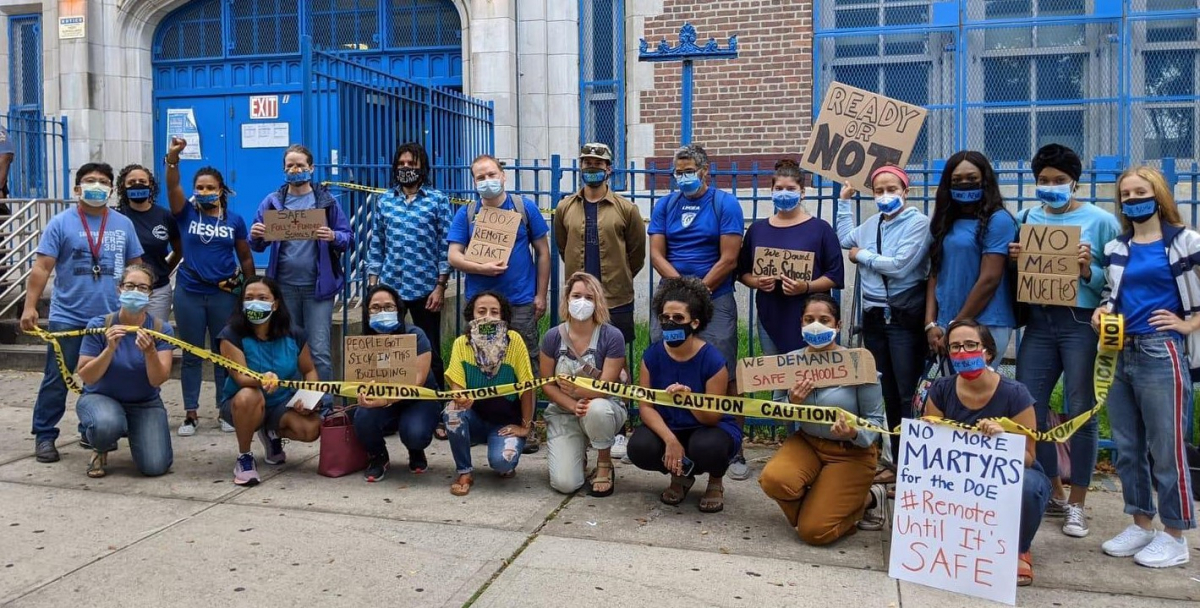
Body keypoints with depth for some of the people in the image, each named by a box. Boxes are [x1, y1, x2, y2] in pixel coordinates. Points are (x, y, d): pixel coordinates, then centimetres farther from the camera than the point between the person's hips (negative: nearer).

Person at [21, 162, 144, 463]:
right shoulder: (61, 223, -2)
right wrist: (30, 306, -14)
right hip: (68, 318, -3)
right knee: (56, 380, 2)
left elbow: (136, 266, 12)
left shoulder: (123, 224, 7)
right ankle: (44, 435, 13)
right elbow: (42, 267, -6)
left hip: (112, 319, 3)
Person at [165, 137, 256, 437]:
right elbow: (173, 187, -15)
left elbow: (245, 257, 8)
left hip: (224, 294, 0)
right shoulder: (186, 214, 2)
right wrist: (173, 158, -32)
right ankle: (191, 413, 16)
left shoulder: (235, 220, 3)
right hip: (189, 293, 0)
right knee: (191, 355, 8)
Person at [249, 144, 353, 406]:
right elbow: (258, 246, 10)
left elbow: (349, 239, 1)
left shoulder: (326, 201, 3)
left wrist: (334, 237, -21)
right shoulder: (272, 202, 7)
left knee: (319, 351, -6)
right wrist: (256, 236, -13)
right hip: (284, 286, 2)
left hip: (318, 286, -2)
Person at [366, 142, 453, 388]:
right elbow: (376, 245, 10)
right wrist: (372, 285, 4)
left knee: (430, 351, 7)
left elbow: (446, 246, -3)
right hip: (389, 287, 3)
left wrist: (440, 287, -8)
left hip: (425, 288, -3)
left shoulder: (438, 200, -1)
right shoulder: (384, 200, 8)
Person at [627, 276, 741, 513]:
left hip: (710, 428, -3)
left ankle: (715, 482, 3)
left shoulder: (712, 359, -21)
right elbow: (646, 406, -12)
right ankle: (681, 475, 9)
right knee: (640, 448, -27)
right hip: (667, 428, 3)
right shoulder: (652, 355, -11)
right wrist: (670, 440, -29)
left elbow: (713, 418, -21)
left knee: (706, 447, -38)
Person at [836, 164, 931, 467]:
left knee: (909, 395, -7)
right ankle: (896, 462, 20)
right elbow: (845, 239, 32)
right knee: (885, 392, 11)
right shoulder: (872, 224, 12)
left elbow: (899, 266, -19)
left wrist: (862, 256, -6)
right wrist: (844, 201, 27)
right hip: (874, 317, 7)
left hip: (905, 318, -7)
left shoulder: (918, 223, -8)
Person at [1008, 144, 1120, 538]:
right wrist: (1014, 261, -6)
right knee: (1027, 409, 5)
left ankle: (1076, 504, 16)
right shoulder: (1026, 219, 11)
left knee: (1079, 412, 1)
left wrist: (1089, 272, -21)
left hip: (1082, 323, -4)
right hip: (1039, 321, 4)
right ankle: (1053, 493, 24)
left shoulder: (1100, 221, 0)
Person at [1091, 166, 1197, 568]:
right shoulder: (1116, 248, 13)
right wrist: (1102, 311, 3)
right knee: (1127, 448, 11)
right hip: (1119, 354, 6)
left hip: (1161, 353, -6)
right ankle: (1141, 524, 23)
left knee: (1166, 448, -2)